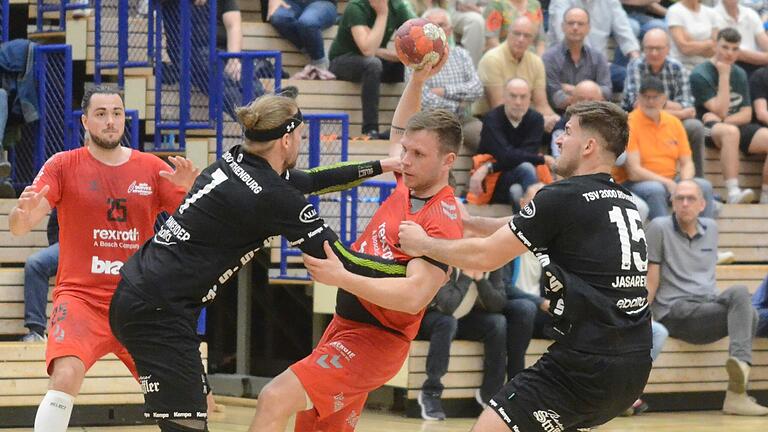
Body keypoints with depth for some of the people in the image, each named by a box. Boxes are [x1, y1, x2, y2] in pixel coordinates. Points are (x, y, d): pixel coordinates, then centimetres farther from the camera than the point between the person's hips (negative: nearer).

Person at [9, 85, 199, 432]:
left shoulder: (152, 169, 6)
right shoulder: (63, 166, 0)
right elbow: (18, 226, -7)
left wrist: (190, 191, -18)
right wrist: (24, 215, -32)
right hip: (81, 296, -3)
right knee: (66, 377, -28)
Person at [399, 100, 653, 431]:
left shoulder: (564, 197, -9)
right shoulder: (623, 201, 15)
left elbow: (484, 256, -1)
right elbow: (520, 229, 28)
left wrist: (423, 244, 13)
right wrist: (467, 221, 30)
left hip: (587, 364, -9)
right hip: (634, 367, 9)